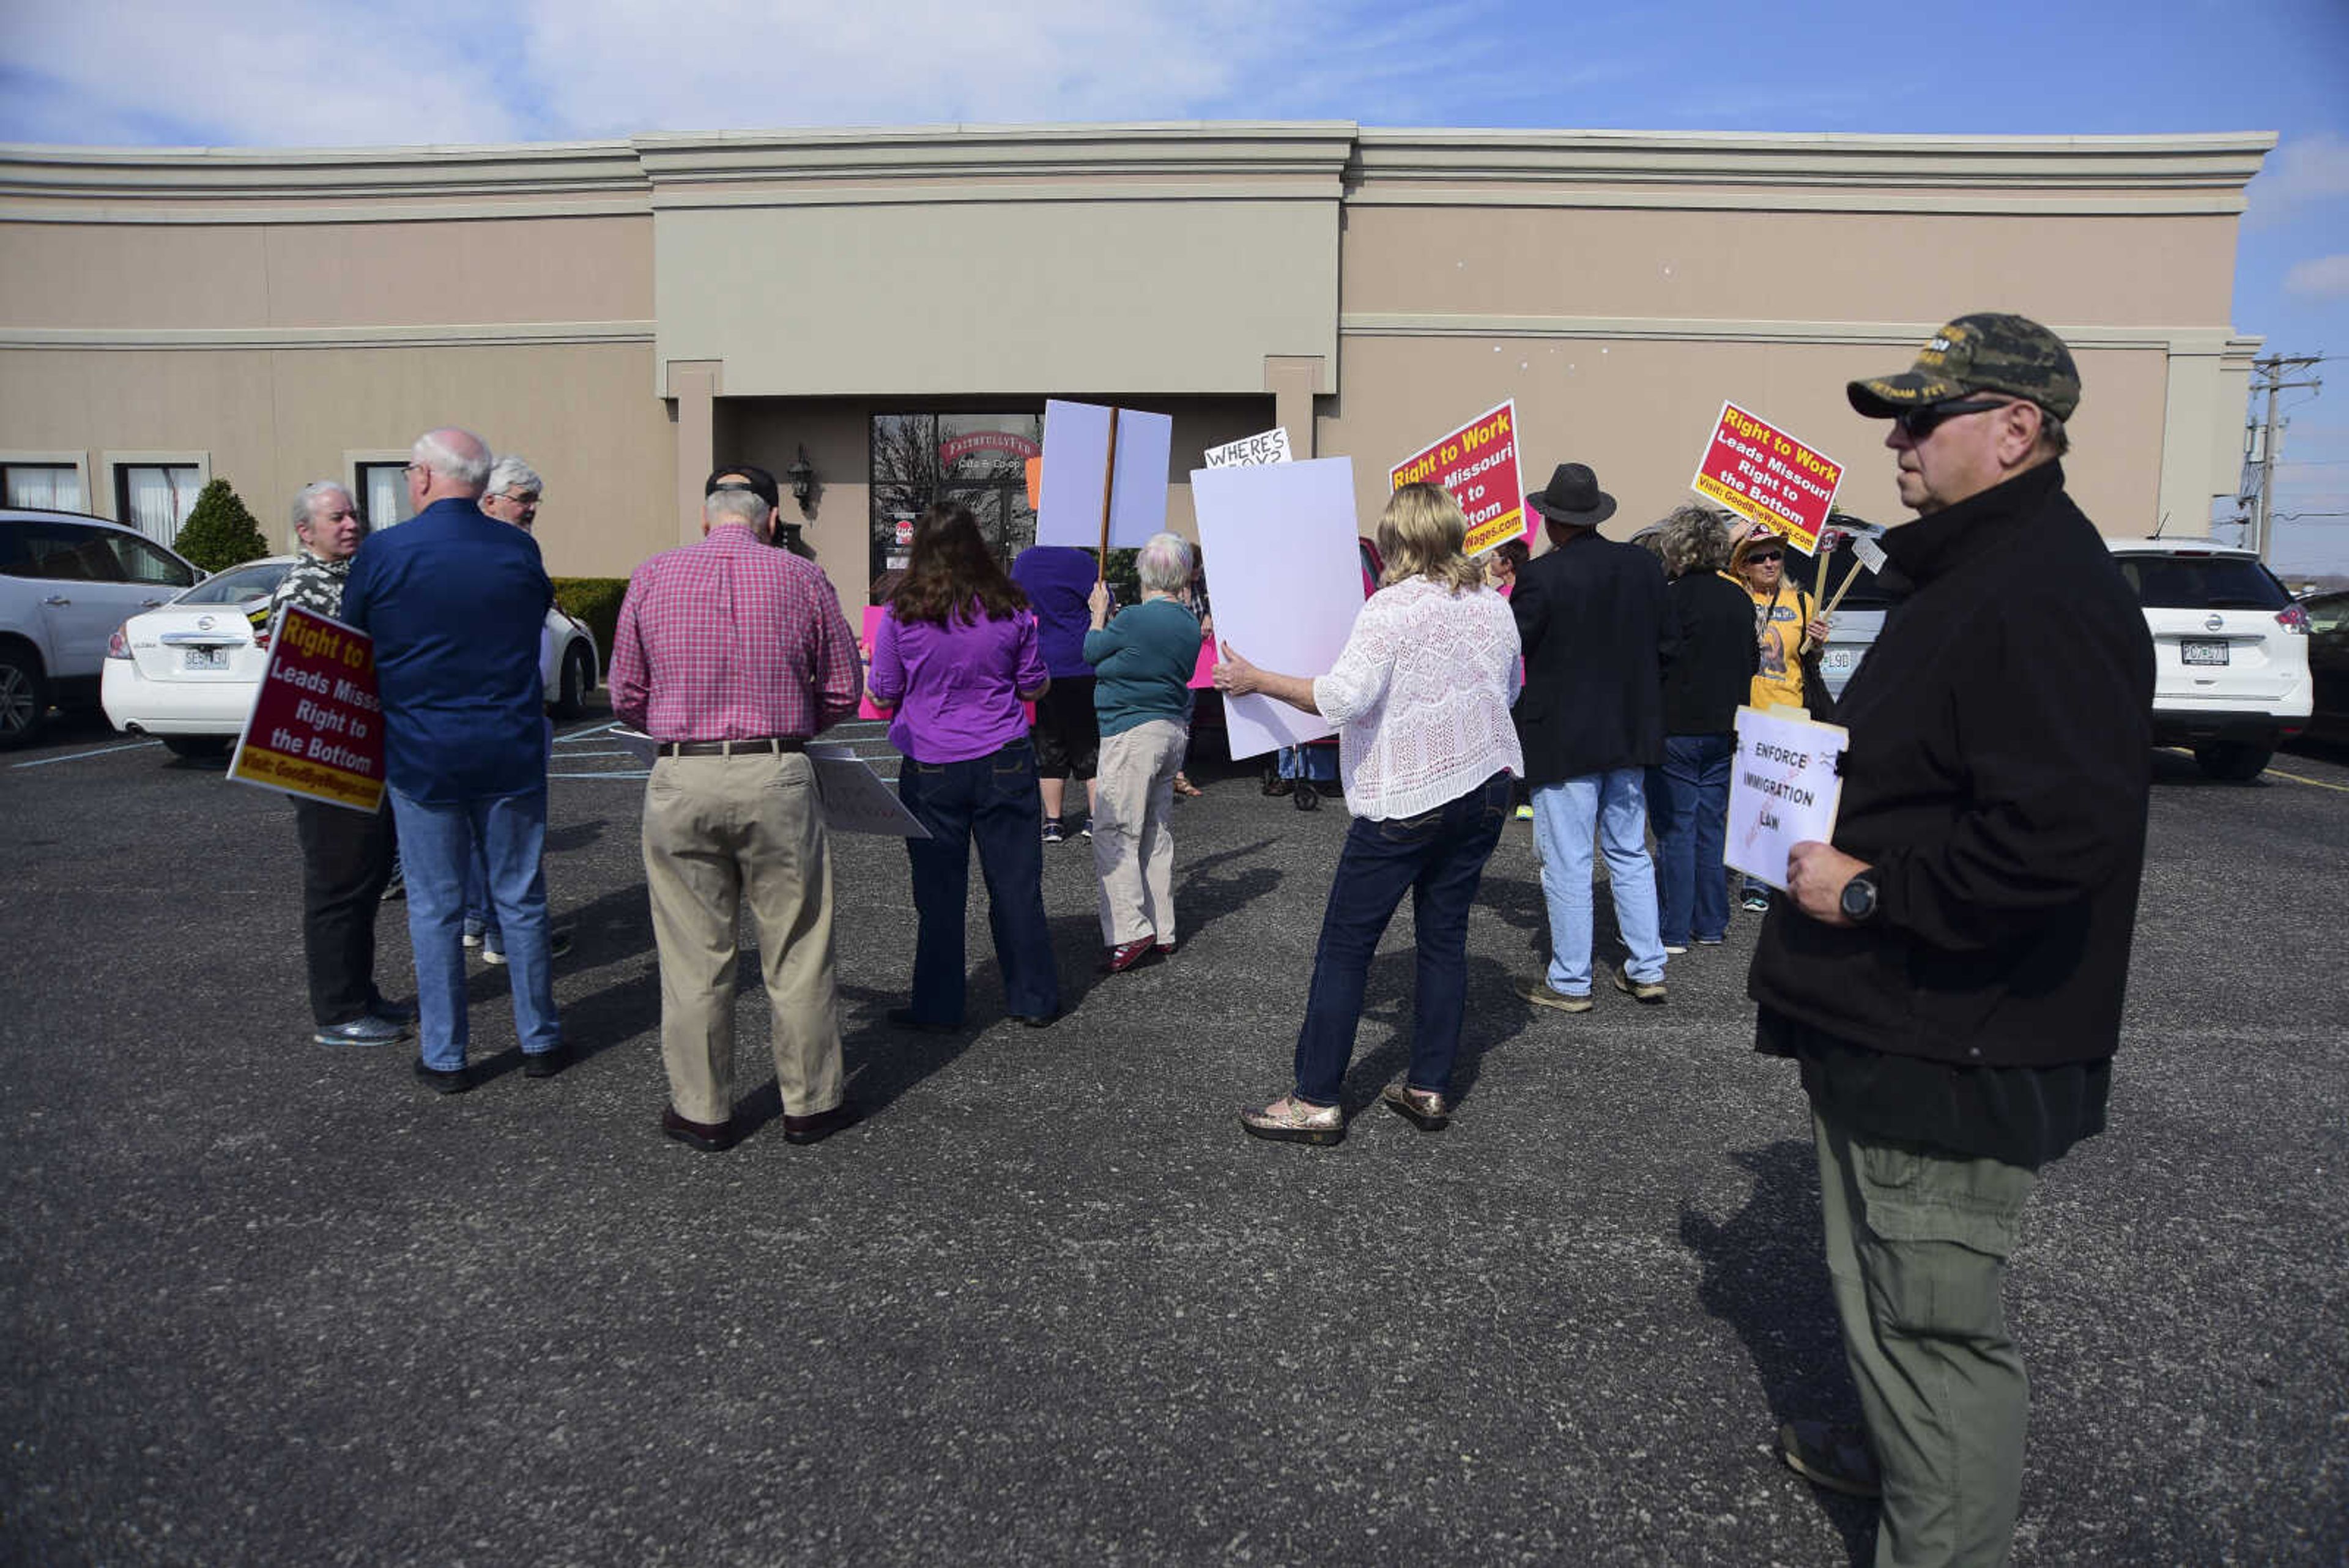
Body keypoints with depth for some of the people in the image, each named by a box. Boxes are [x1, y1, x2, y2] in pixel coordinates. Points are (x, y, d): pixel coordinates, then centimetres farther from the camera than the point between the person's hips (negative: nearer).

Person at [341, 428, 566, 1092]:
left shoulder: (382, 553, -9)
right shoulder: (520, 551, -3)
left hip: (422, 756, -1)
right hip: (512, 752, 2)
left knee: (435, 908, 8)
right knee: (521, 899, 12)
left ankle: (445, 1057, 16)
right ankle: (539, 1040, 21)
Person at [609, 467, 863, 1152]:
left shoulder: (650, 578, 4)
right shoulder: (802, 579, 1)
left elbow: (626, 697, 7)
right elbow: (844, 690, 5)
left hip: (680, 782, 1)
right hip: (777, 777, -1)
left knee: (694, 957, 10)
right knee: (796, 951, 10)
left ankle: (702, 1110, 21)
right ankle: (811, 1102, 21)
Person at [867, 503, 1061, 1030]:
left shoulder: (902, 613, -7)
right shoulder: (1010, 608, -1)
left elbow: (884, 696, 0)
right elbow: (1034, 688, 7)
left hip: (931, 769, -1)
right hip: (1005, 763, 1)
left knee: (939, 890, 7)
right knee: (1016, 884, 9)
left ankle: (937, 1007, 17)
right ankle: (1034, 1000, 19)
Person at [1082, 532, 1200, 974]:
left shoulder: (1135, 619, -16)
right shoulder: (1189, 622, 7)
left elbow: (1092, 651, 0)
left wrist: (1099, 611, 19)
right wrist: (1109, 616, 28)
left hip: (1134, 733, -9)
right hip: (1174, 730, 9)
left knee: (1113, 833, -6)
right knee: (1156, 833, 14)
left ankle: (1131, 933, -10)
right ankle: (1161, 933, 19)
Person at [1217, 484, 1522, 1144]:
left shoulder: (1393, 606, -14)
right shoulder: (1493, 604, 8)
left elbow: (1345, 696, -23)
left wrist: (1257, 680, -15)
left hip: (1407, 799, -7)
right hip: (1485, 787, 7)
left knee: (1345, 947, 0)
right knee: (1444, 937, 13)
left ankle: (1316, 1100, 4)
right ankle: (1430, 1090, 19)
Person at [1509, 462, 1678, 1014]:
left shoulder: (1540, 576, -17)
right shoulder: (1644, 566, 1)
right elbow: (1668, 646, 8)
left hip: (1562, 740, -6)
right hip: (1629, 736, 6)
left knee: (1567, 864, 2)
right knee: (1630, 854, 18)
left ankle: (1569, 983, 11)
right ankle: (1647, 969, 23)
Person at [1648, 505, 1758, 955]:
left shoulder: (1671, 598, -14)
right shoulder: (1738, 600, 8)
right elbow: (1751, 665, 15)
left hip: (1676, 730, -6)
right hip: (1722, 731, 7)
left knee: (1675, 832, -1)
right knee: (1712, 828, 13)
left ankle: (1672, 931, 4)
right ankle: (1711, 926, 20)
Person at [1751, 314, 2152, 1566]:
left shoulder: (2045, 597, -22)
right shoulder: (1971, 572, 14)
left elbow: (2065, 832, -33)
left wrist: (1870, 892, -24)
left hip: (1957, 1054, -11)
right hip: (1890, 1031, 11)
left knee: (1934, 1318, 4)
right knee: (1882, 1290, 27)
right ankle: (1902, 1457, 48)